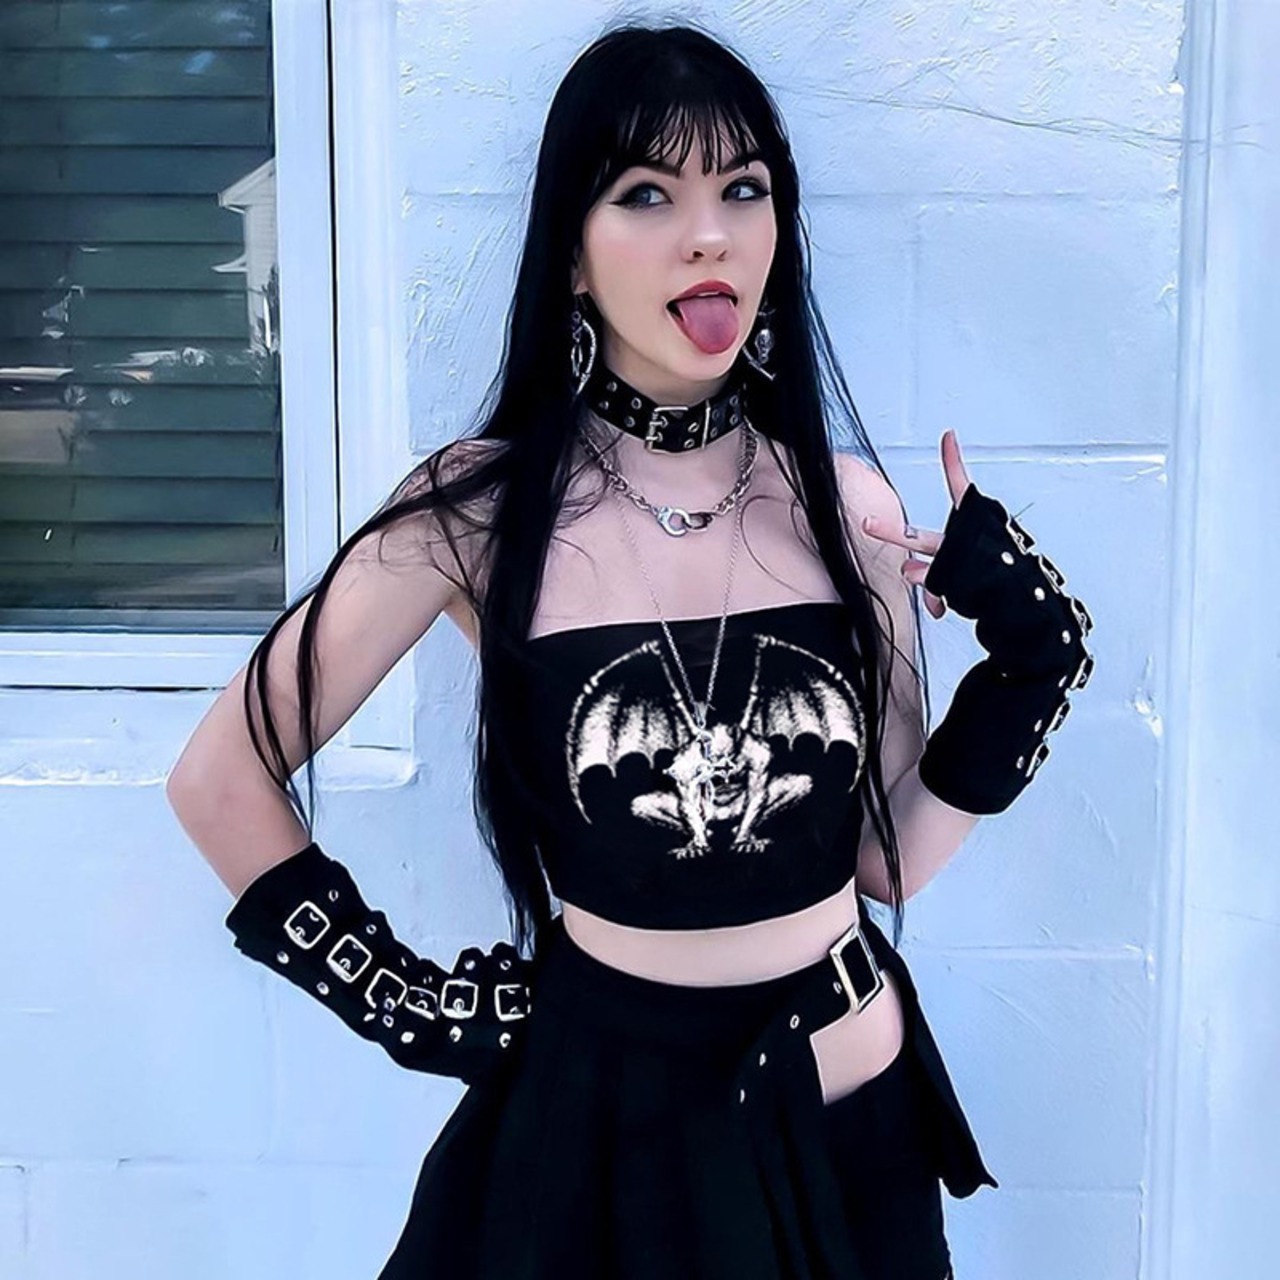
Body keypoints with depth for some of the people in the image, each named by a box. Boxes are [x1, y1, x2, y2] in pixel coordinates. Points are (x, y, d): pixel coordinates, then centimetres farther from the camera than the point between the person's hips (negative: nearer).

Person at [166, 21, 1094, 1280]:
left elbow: (892, 857, 1)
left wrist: (1030, 659, -10)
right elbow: (222, 776, -4)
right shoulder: (478, 508, -12)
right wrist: (390, 992, -4)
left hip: (853, 1119, 3)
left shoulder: (850, 504, -4)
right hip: (606, 1109, -2)